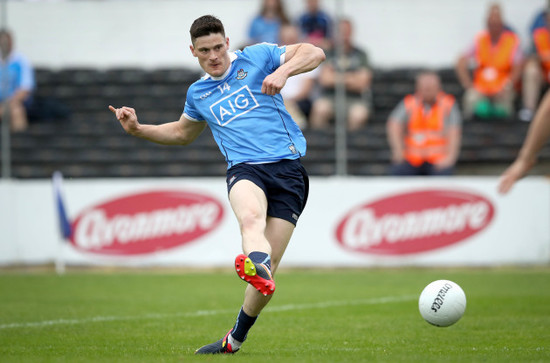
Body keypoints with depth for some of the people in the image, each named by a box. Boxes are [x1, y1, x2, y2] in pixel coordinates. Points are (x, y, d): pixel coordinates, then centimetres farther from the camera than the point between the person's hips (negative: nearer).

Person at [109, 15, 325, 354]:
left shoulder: (257, 57, 11)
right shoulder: (198, 93, 23)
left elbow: (315, 52, 5)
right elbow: (183, 132, 42)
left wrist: (282, 72, -13)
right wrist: (138, 129, 27)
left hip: (288, 168, -2)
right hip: (245, 170, 2)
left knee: (269, 265, -7)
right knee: (251, 218, -36)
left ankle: (235, 338, 11)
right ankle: (257, 267, -67)